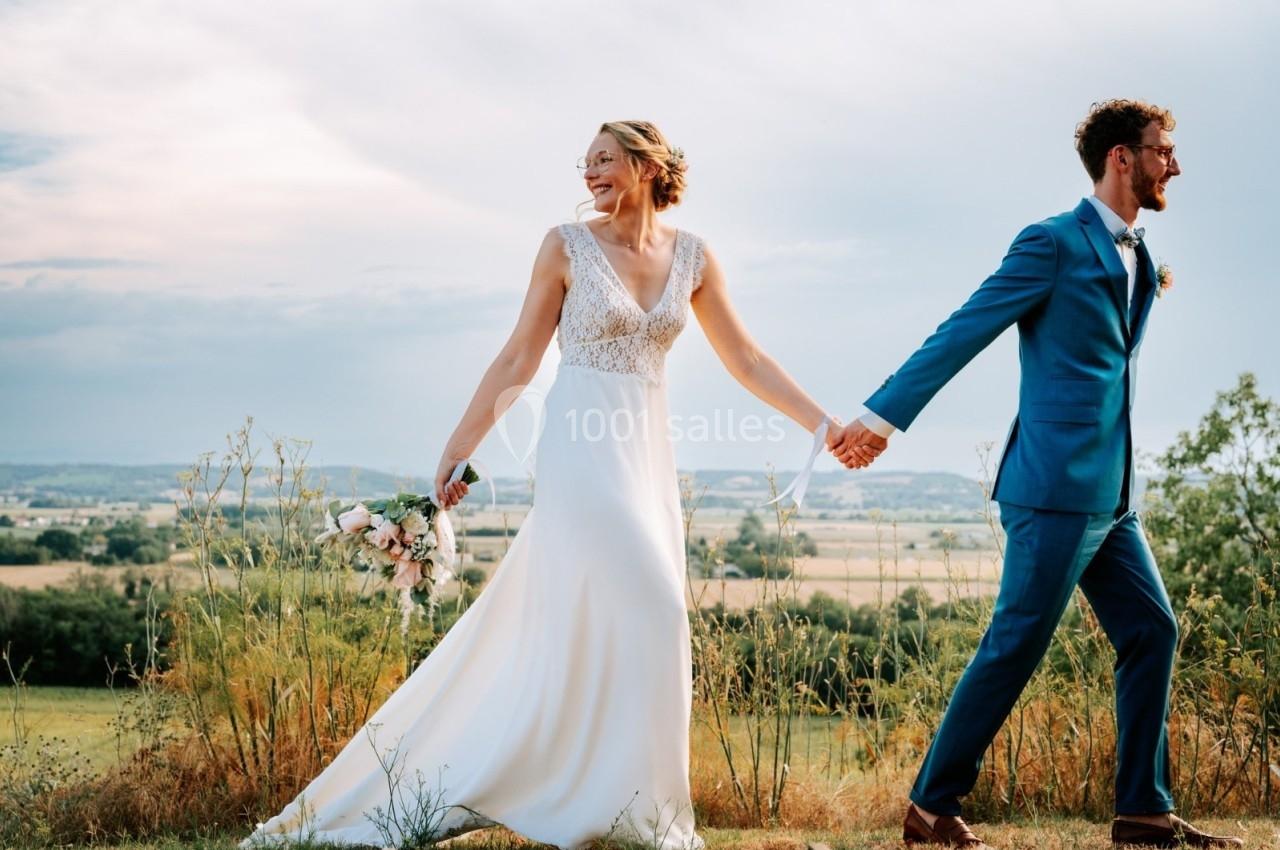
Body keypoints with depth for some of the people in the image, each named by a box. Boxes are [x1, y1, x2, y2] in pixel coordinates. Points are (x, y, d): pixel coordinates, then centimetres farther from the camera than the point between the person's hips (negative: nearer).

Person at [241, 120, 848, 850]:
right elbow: (519, 360, 0)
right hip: (584, 451, -4)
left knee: (581, 625, 6)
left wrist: (827, 425, 6)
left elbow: (746, 361, 11)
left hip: (648, 454, 5)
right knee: (647, 611, -11)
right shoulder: (568, 246, -2)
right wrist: (459, 450, -3)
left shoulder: (691, 257, 8)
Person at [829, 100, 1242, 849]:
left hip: (1111, 496, 9)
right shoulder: (1054, 244, -10)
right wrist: (883, 417, -9)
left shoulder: (1137, 258, 16)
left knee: (1152, 632, 9)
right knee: (1015, 647, -5)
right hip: (1059, 485, -9)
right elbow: (961, 335, -10)